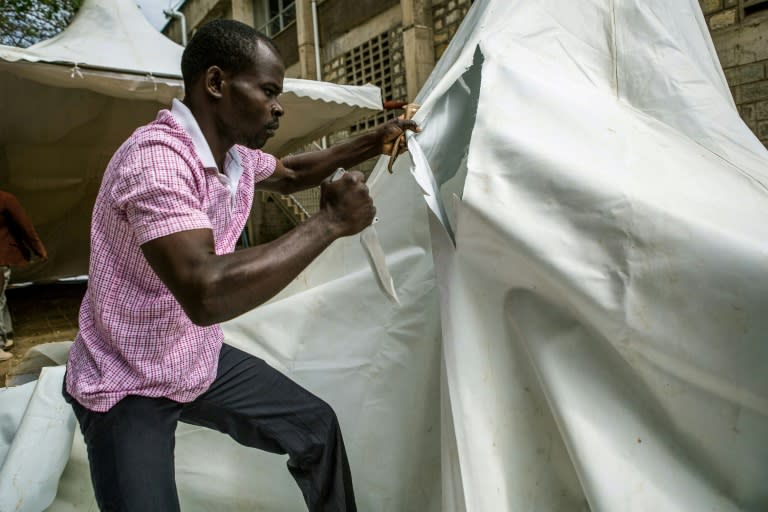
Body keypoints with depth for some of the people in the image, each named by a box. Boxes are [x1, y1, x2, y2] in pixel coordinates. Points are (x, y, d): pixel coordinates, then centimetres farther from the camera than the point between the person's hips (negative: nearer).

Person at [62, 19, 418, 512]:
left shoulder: (235, 153, -3)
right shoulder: (155, 157, -31)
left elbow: (290, 174, 19)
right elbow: (205, 294, -44)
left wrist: (371, 144, 8)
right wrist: (330, 222, -35)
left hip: (200, 362, 8)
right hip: (127, 389, -7)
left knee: (317, 425, 10)